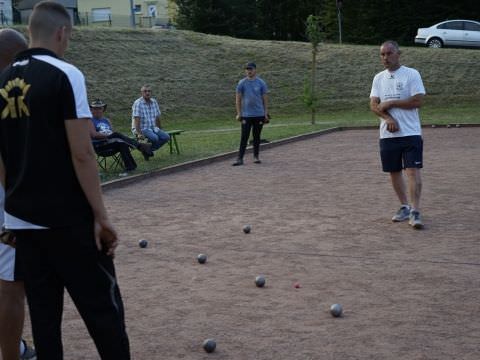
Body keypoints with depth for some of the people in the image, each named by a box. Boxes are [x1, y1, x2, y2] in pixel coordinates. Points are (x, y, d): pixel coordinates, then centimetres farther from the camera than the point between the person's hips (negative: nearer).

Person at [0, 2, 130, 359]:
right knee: (102, 309, 1)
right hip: (69, 220, -6)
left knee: (43, 313, 11)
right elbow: (81, 153, -15)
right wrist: (101, 215, -10)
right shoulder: (64, 75, -10)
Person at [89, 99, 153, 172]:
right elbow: (93, 134, -10)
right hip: (98, 145, -5)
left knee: (122, 143, -29)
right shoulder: (91, 121, 5)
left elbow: (113, 133, 18)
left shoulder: (106, 120, 25)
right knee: (116, 135, -30)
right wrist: (108, 135, -17)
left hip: (111, 142, 5)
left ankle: (129, 166, -41)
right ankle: (141, 146, -39)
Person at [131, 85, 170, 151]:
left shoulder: (154, 102, 7)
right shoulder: (138, 103, -13)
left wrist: (160, 131, 18)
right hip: (141, 129, -7)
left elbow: (157, 117, 15)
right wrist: (139, 133, -30)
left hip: (152, 128, 7)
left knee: (166, 137, -14)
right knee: (154, 138, -32)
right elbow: (137, 120, -21)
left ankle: (150, 149, -3)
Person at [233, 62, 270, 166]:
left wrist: (266, 114, 2)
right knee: (244, 137, -5)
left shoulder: (261, 83, 3)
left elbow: (265, 99, 7)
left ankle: (256, 157, 18)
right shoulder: (242, 83, 1)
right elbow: (238, 99, 4)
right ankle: (240, 158, -5)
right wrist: (239, 113, -2)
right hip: (246, 115, -1)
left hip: (259, 114, 1)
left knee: (256, 136, 8)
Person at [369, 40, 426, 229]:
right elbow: (373, 105, 2)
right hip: (388, 134, 5)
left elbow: (418, 101, -12)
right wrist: (388, 118, -16)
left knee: (413, 171, -11)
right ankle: (404, 207, 24)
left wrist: (390, 103, -10)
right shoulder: (379, 78, 10)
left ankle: (415, 212, -12)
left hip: (411, 133, -5)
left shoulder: (412, 74, -4)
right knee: (394, 172, 10)